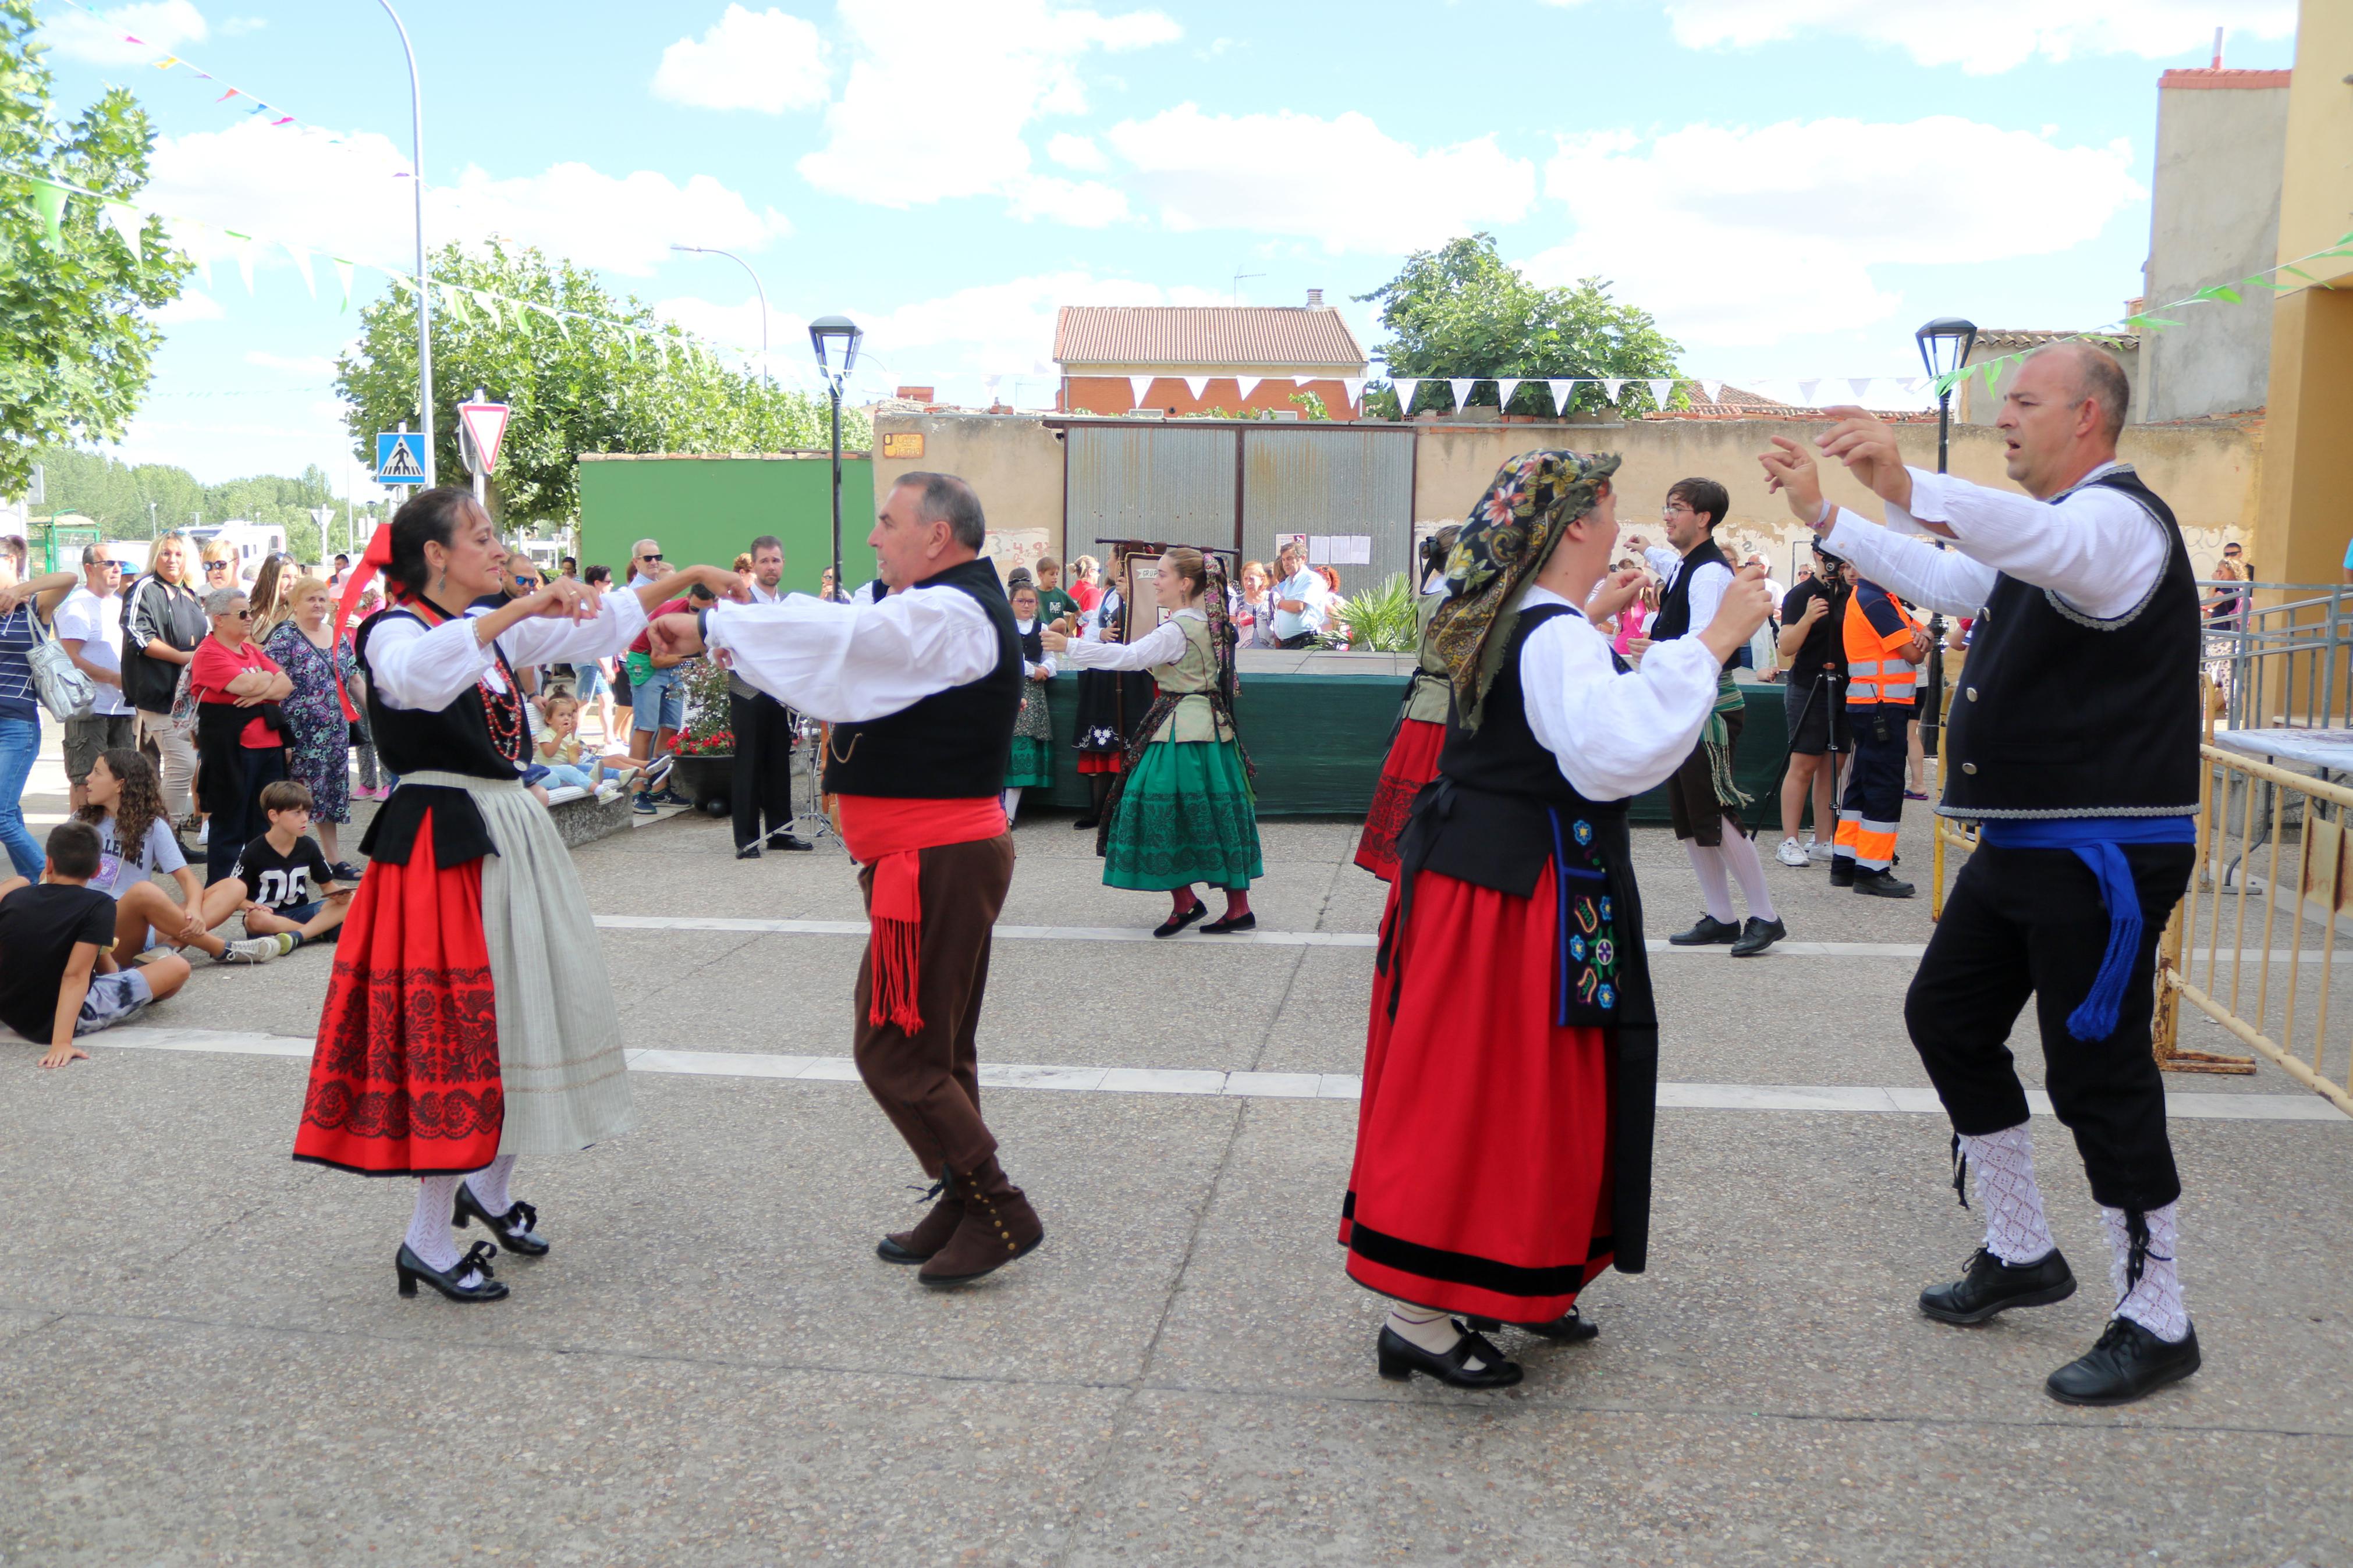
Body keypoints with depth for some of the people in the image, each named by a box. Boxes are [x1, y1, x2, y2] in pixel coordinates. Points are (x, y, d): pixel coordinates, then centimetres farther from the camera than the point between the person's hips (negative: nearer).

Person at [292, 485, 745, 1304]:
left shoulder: (494, 628, 16)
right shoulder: (393, 632, -8)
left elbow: (596, 626, 19)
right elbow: (421, 676, -32)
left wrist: (689, 577, 14)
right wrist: (521, 608, -36)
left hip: (512, 834, 8)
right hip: (443, 844, -8)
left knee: (521, 1007, 12)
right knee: (455, 1026, -6)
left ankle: (490, 1188, 31)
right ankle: (427, 1241, 6)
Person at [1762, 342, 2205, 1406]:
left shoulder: (2116, 519, -15)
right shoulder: (2044, 531, 18)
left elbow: (2046, 544, -39)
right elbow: (1942, 579, 31)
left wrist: (1906, 486, -55)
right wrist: (1823, 516, 25)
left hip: (2102, 855, -10)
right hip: (2021, 842, 10)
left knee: (2097, 1076, -4)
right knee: (1946, 1017, 14)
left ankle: (2157, 1324, 13)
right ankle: (2021, 1252, 28)